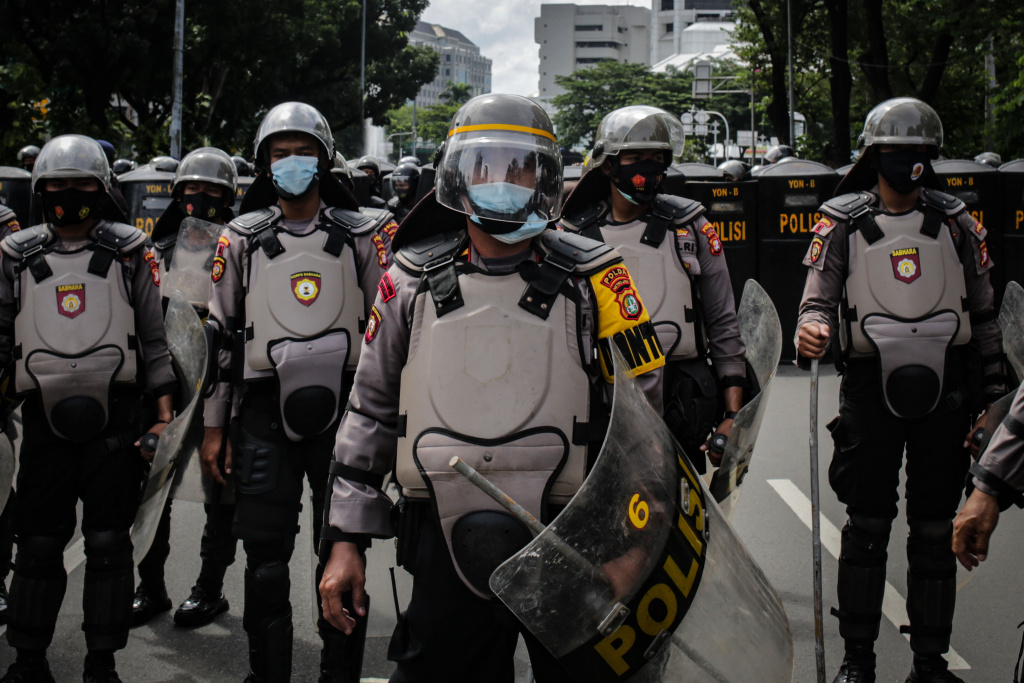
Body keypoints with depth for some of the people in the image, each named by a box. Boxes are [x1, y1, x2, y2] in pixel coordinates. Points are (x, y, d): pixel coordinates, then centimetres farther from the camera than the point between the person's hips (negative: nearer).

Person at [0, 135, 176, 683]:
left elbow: (154, 337, 5)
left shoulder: (129, 251, 4)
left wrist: (163, 413, 0)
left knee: (108, 544, 3)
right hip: (45, 420, 2)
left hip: (116, 420, -1)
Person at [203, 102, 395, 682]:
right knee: (266, 553, 2)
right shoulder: (242, 238, 8)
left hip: (342, 406, 0)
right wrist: (213, 427, 7)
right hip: (266, 408, 1)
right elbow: (220, 333, 9)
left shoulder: (361, 236, 6)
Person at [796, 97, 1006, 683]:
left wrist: (993, 395, 7)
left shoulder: (955, 223, 7)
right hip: (872, 386, -2)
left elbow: (983, 314, 11)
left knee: (936, 530, 6)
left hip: (944, 388, 2)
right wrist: (812, 329, -27)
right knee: (867, 526, 3)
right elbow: (820, 299, -2)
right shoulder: (843, 223, 2)